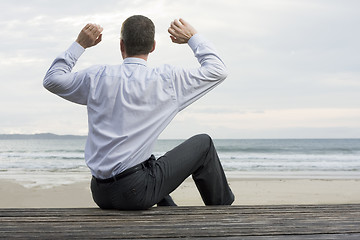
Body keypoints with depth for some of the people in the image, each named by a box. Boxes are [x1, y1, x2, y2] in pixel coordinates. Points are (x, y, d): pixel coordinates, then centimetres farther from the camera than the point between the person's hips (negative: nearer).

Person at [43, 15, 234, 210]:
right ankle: (221, 210, 31)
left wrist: (80, 44, 20)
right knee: (202, 143, 13)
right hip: (136, 193, -5)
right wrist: (193, 37, 14)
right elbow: (218, 71, 4)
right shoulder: (166, 79, -7)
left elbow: (51, 80, 19)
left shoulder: (97, 77, 1)